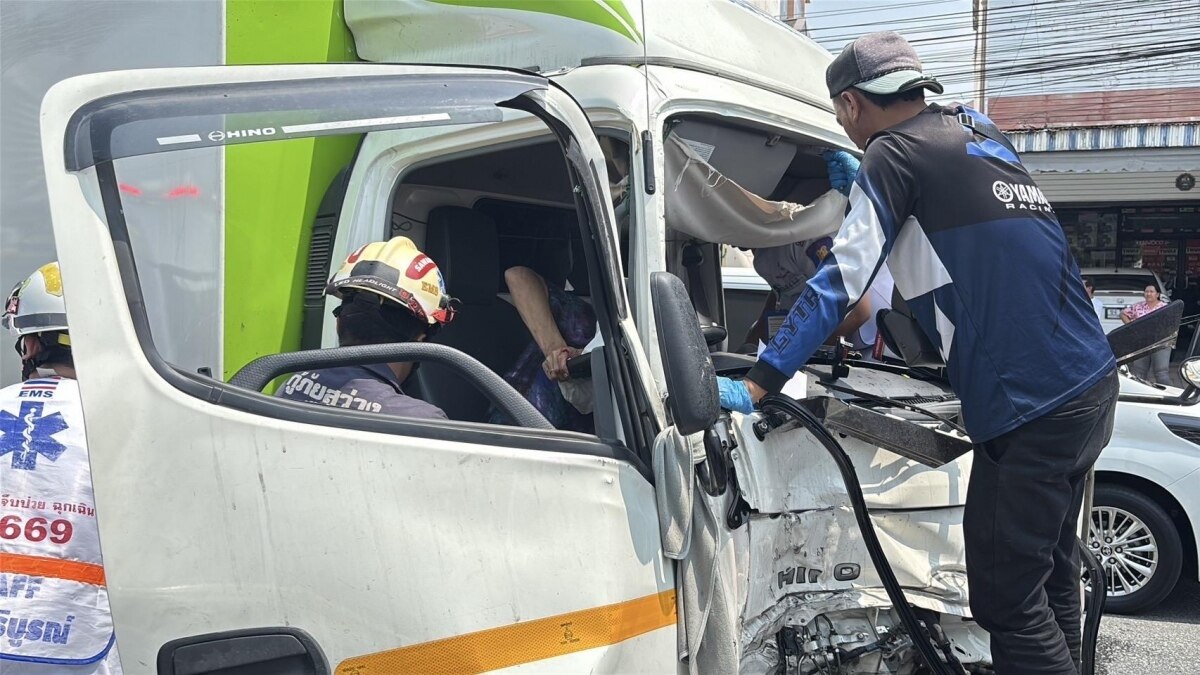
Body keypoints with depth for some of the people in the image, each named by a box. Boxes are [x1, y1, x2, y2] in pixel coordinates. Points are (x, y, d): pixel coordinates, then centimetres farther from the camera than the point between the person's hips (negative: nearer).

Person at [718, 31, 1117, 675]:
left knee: (1006, 598, -3)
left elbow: (838, 282, -16)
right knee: (1048, 577, 20)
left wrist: (754, 386, -16)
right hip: (1091, 383, 9)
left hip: (1030, 405, -9)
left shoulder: (894, 152, -9)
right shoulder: (978, 129, 14)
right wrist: (866, 184, 30)